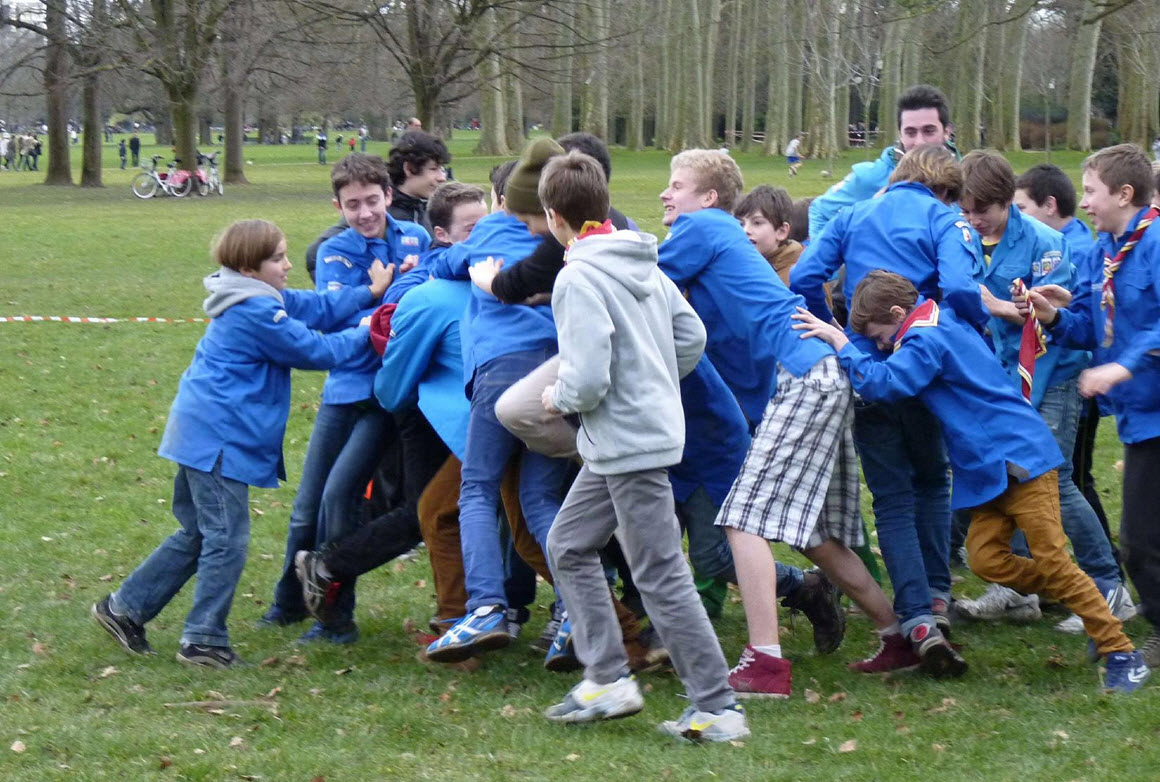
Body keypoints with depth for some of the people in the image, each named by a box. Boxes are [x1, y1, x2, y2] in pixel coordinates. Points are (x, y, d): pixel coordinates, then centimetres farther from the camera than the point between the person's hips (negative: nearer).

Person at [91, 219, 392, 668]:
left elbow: (318, 307, 14)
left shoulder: (260, 300, 13)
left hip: (200, 432, 11)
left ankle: (124, 609, 22)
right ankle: (204, 640, 1)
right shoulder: (258, 311, -17)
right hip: (221, 438, -11)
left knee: (197, 534, 19)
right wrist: (365, 335, -3)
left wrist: (370, 292, 6)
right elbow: (313, 350, -13)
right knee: (226, 539, -4)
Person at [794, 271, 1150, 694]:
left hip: (1020, 459, -10)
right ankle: (1090, 609, 9)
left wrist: (839, 340, -18)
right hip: (989, 469, 10)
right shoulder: (942, 322, 14)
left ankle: (1121, 653, -3)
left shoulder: (927, 340, -15)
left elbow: (881, 381, -27)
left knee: (1052, 561, -9)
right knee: (985, 558, -1)